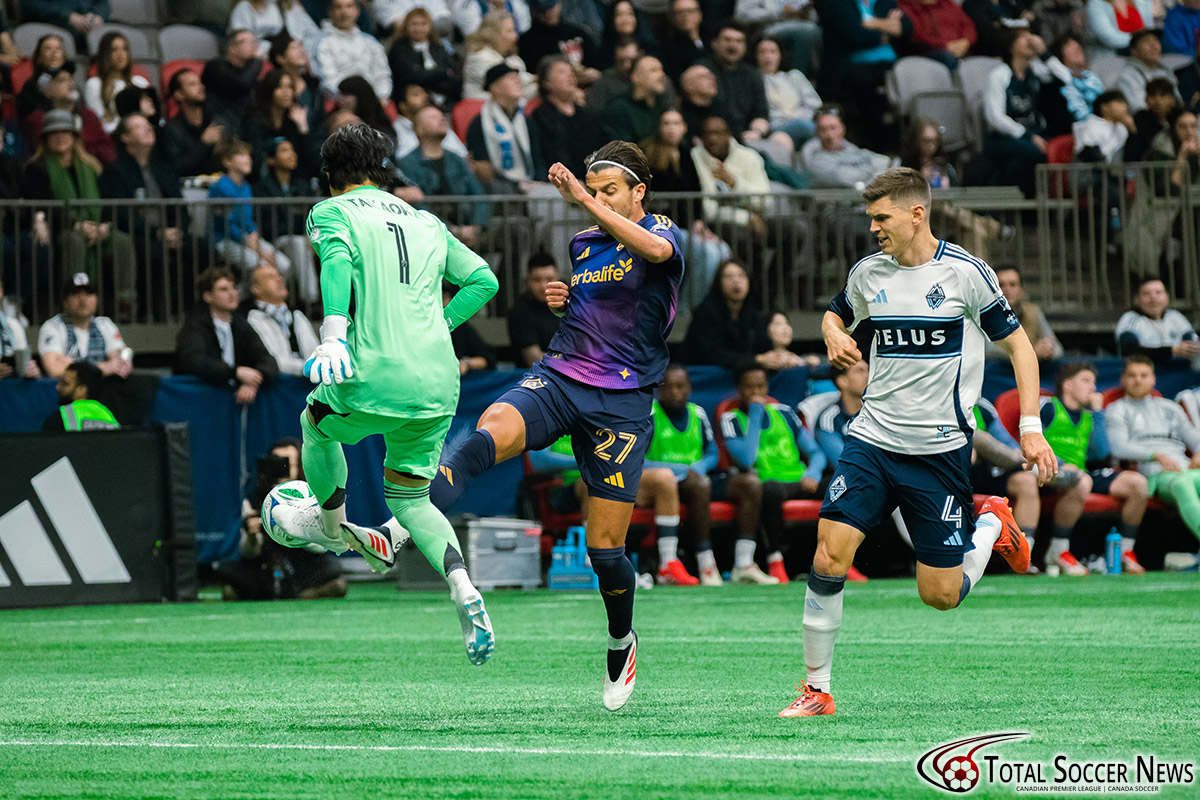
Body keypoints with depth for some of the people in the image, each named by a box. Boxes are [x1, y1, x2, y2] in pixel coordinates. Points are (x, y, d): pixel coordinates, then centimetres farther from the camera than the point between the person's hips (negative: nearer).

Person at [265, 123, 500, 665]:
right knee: (409, 500, 16)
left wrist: (333, 333, -28)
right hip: (438, 385, 5)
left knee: (317, 420, 29)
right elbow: (483, 280, 19)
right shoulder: (426, 223, 22)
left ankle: (330, 524, 49)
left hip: (373, 377, -5)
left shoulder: (331, 212, 6)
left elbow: (336, 260, -16)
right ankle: (463, 591, -8)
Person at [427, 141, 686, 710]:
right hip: (558, 379, 4)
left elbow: (655, 250, -29)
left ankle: (621, 642, 27)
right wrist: (561, 300, 8)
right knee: (487, 434, -31)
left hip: (621, 401, -4)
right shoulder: (581, 244, 16)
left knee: (604, 546, -2)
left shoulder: (662, 232, -2)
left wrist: (583, 200, -32)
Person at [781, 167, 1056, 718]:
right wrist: (834, 334, 0)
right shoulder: (869, 273, 5)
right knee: (829, 556, -15)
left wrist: (1030, 426, -9)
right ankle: (817, 689, -2)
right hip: (872, 440, 3)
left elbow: (1018, 344, -1)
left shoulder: (964, 273, -8)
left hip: (940, 450, -3)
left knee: (941, 595, -1)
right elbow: (835, 315, 26)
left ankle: (992, 525, 31)